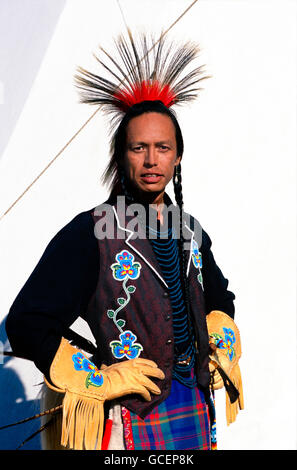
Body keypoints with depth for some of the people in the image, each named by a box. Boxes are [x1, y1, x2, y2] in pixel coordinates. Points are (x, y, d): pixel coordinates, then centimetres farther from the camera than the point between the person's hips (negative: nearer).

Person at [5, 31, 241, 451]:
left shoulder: (189, 232, 7)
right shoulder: (91, 234, -13)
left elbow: (220, 300, 26)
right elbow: (27, 325, -15)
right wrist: (99, 381, -14)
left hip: (196, 408, 6)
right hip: (131, 417, -5)